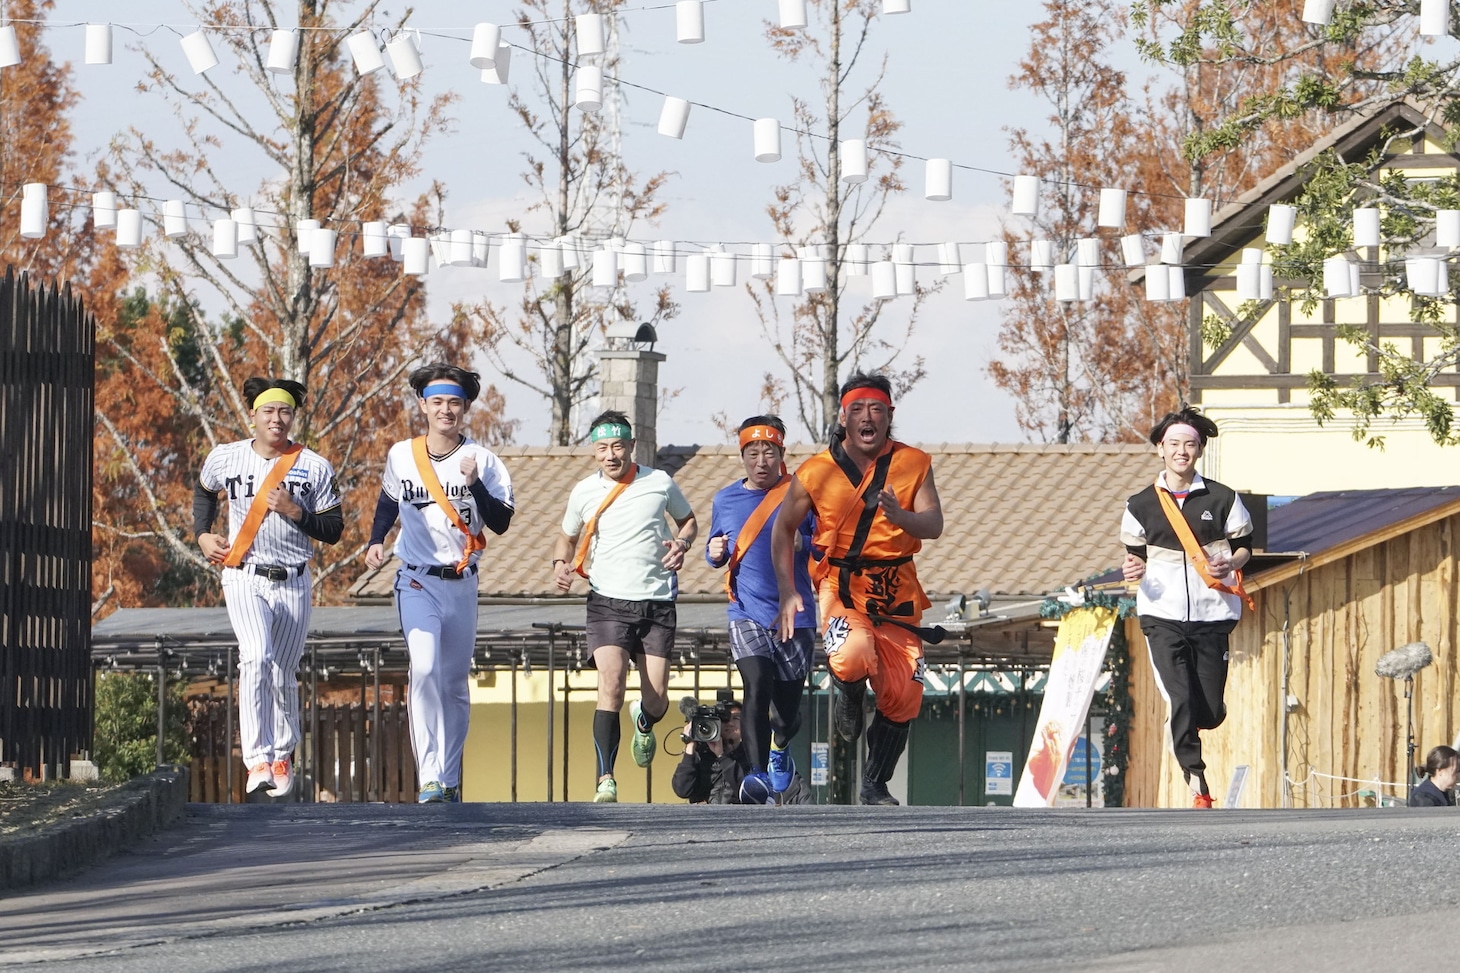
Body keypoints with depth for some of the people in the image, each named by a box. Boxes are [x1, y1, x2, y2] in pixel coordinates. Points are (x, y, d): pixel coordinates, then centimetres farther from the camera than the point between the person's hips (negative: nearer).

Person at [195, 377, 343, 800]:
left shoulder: (314, 468, 0)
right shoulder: (225, 458, 4)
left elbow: (333, 530, 1)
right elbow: (204, 491, 26)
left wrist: (295, 512, -14)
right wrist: (202, 534, 12)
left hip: (293, 584, 1)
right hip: (243, 576, -1)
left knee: (283, 676, 9)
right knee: (256, 658, -24)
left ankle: (283, 754, 34)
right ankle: (258, 762, -30)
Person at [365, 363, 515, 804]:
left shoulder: (482, 460, -2)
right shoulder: (401, 456, 3)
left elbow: (501, 523, -8)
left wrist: (475, 485, -21)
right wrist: (376, 540, 8)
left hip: (462, 584, 1)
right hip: (417, 581, -1)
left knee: (456, 685, 9)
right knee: (425, 670, -21)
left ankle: (450, 779, 22)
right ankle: (429, 778, -26)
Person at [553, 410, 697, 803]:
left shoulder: (659, 483, 4)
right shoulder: (584, 492, 6)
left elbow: (688, 519, 20)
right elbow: (567, 537, 22)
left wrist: (681, 543, -2)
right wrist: (561, 564, 1)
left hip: (657, 603, 1)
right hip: (608, 600, -1)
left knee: (656, 699, -2)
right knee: (611, 684, -22)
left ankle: (644, 722, 38)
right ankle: (605, 779, -24)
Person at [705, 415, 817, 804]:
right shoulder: (726, 501, 7)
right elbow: (716, 550, 20)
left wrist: (803, 543, -20)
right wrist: (715, 553, -4)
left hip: (794, 612, 0)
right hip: (748, 614, 0)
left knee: (787, 704, 9)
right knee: (757, 687, -22)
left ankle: (780, 748, 44)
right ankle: (758, 775, -24)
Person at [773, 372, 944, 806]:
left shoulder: (913, 464, 0)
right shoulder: (817, 473, -2)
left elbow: (933, 525, -9)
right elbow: (784, 527, 9)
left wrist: (900, 516, -32)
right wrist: (787, 592, 1)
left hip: (897, 592, 2)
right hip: (841, 587, -2)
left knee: (903, 697, -2)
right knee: (854, 658, -33)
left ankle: (875, 786, 19)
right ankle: (847, 694, 5)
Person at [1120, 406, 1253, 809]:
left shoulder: (1223, 499, 5)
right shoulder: (1141, 505, 7)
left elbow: (1244, 546, 13)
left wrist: (1229, 565, -9)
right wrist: (1133, 568, -8)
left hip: (1212, 615, 1)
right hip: (1162, 616, -1)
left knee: (1210, 713, 1)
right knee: (1180, 703, -16)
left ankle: (1182, 727, 37)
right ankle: (1196, 784, -11)